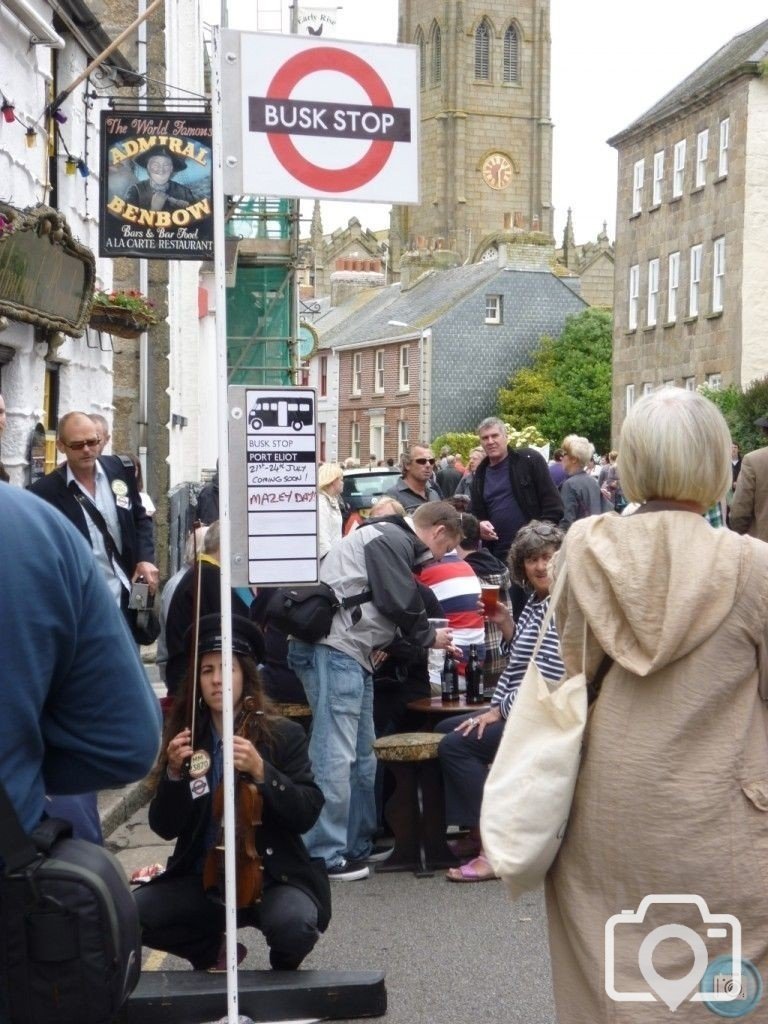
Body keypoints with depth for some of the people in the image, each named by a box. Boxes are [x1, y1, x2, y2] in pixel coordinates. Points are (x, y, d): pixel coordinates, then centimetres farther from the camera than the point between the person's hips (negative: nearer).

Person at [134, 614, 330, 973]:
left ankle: (283, 969, 6)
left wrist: (261, 772, -26)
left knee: (294, 923, -34)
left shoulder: (284, 735, -5)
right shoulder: (185, 739, 1)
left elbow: (307, 814, -13)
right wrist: (175, 774, -19)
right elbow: (164, 828, -2)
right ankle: (212, 951, 10)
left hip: (272, 875, -3)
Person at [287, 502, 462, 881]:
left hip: (351, 653, 11)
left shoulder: (392, 540, 23)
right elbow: (400, 603, -14)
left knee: (362, 753, 15)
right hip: (334, 650, -11)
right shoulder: (390, 540, -9)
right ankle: (324, 854, -6)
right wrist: (430, 637, 2)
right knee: (336, 753, -10)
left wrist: (378, 644, 8)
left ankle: (358, 844, 23)